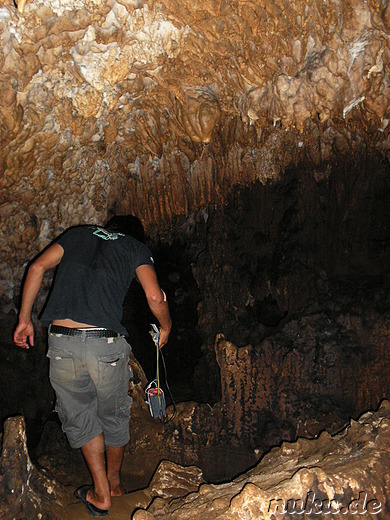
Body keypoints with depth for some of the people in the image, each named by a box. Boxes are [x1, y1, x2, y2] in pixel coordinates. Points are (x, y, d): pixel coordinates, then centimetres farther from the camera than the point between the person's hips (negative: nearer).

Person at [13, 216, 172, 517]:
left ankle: (101, 494, 27)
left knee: (79, 416, 22)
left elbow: (37, 267, 9)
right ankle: (114, 482, 44)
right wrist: (166, 328, 21)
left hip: (62, 341, 1)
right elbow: (155, 297, 1)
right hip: (107, 344, -1)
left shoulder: (78, 234, 21)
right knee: (114, 416, 23)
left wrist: (24, 318, 15)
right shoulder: (137, 249, 15)